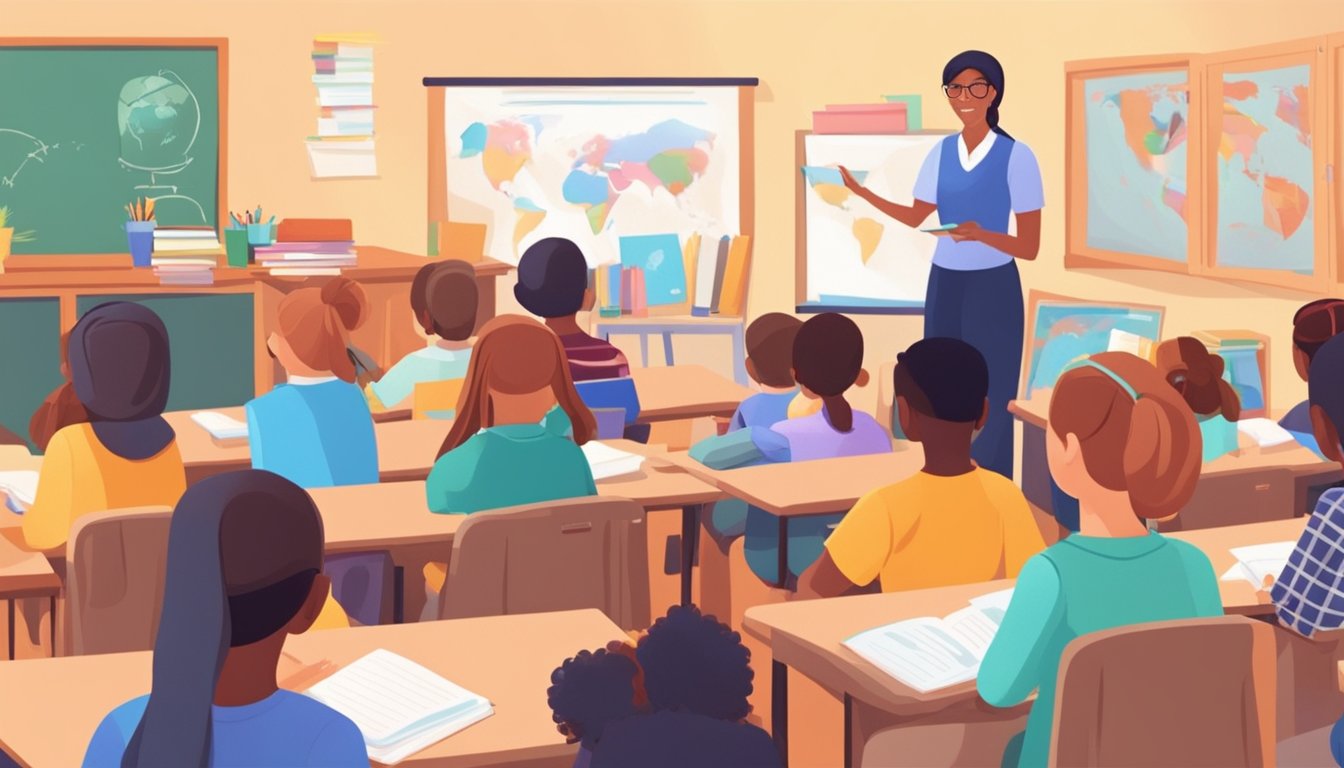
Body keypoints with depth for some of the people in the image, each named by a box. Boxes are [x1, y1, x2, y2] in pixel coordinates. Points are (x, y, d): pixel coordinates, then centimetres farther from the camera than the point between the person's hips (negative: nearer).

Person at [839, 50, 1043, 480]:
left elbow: (1029, 248, -12)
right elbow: (915, 217, 17)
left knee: (990, 404, -4)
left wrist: (983, 234, -30)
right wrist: (861, 192, 6)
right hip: (944, 286, 5)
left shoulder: (1016, 157, -12)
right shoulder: (942, 152, 5)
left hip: (993, 289, -5)